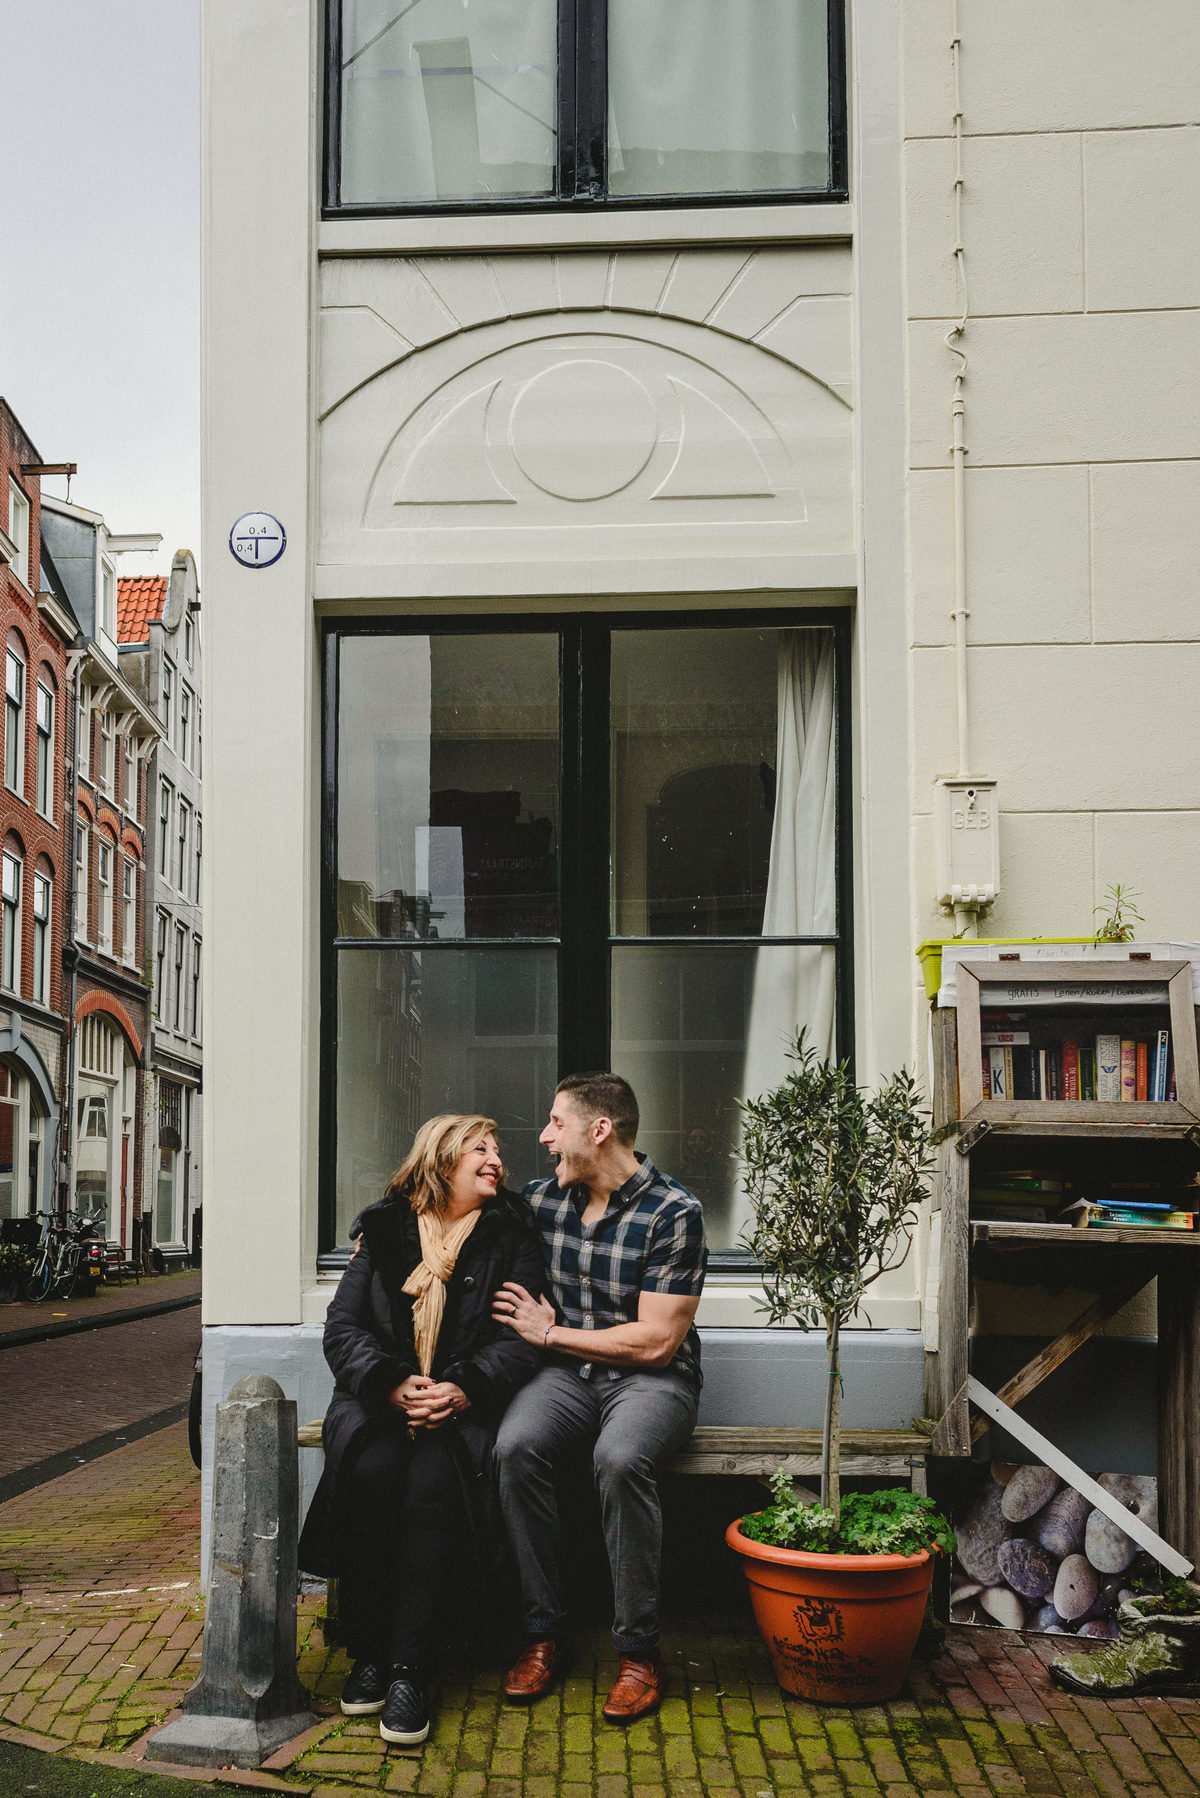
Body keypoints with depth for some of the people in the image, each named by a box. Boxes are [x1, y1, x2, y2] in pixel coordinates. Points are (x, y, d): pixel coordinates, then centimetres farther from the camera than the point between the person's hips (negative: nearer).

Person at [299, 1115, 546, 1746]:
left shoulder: (511, 1238, 11)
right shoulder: (384, 1229, 12)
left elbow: (521, 1339, 2)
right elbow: (342, 1328, 5)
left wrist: (463, 1388, -16)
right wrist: (391, 1385, -13)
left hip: (465, 1407, -1)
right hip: (379, 1398, 1)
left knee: (433, 1480, -31)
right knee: (371, 1470, -30)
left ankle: (407, 1670, -25)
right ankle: (368, 1652, -15)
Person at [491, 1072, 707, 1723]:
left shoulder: (673, 1212, -12)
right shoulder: (541, 1199, 6)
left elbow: (655, 1341, -14)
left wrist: (548, 1332, -9)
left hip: (651, 1378, -4)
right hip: (568, 1374, 5)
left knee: (620, 1458, -36)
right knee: (516, 1446, -28)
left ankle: (640, 1651, -21)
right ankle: (542, 1632, -14)